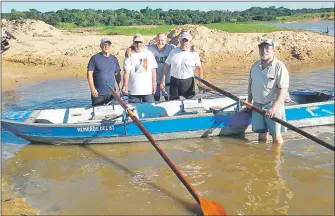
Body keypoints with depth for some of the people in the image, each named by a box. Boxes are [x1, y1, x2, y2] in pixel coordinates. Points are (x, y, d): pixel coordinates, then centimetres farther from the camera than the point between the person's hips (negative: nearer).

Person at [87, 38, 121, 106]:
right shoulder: (95, 58, -1)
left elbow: (117, 74, 15)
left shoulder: (114, 59, 12)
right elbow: (89, 73, -4)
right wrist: (92, 88, -12)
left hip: (111, 93, 4)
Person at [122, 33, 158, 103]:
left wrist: (154, 83, 5)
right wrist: (125, 85, -15)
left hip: (148, 90, 2)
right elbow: (126, 72, -6)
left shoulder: (149, 54, 7)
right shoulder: (130, 55, 0)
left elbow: (153, 70, 9)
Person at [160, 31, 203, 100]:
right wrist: (163, 81, 2)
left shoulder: (194, 53, 0)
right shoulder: (174, 51, 4)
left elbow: (199, 68, 4)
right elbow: (167, 66, 6)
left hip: (188, 82, -1)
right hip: (174, 81, 1)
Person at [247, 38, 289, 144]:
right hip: (257, 106, 5)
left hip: (273, 107, -5)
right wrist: (249, 102, 14)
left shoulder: (279, 67, -12)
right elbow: (250, 85, 18)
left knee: (276, 136, 2)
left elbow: (283, 90, -18)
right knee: (261, 136, 12)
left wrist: (274, 107, -25)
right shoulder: (255, 66, 8)